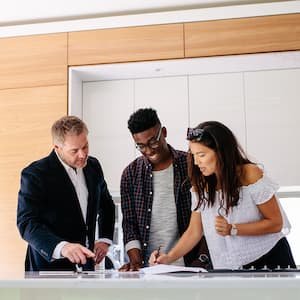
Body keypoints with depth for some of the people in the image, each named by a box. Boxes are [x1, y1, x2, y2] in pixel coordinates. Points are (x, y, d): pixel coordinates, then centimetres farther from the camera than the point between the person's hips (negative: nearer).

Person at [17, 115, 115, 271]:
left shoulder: (93, 166, 5)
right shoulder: (35, 174, -13)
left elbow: (106, 205, 20)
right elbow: (27, 223, -20)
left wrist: (105, 239, 7)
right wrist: (61, 247, -35)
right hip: (49, 266, -5)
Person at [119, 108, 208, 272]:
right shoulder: (131, 174, 6)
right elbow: (129, 223, 6)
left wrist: (203, 258, -5)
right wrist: (135, 260, -8)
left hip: (187, 264, -2)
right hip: (146, 267, 2)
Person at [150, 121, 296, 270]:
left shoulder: (250, 175, -14)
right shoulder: (201, 186, -2)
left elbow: (276, 223, -12)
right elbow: (194, 232, 2)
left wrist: (233, 229, -22)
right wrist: (169, 258, -12)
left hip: (269, 259, -3)